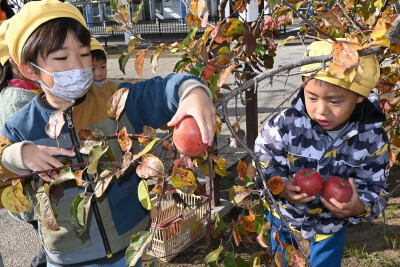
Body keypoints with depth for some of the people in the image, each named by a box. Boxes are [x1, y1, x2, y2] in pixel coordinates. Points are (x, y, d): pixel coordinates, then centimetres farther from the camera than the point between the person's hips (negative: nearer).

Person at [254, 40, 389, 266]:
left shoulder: (373, 137, -23)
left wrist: (359, 207, -35)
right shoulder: (286, 124, -29)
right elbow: (261, 163, -17)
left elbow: (376, 189, -13)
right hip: (285, 219, 0)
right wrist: (280, 187, -36)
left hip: (332, 227, 1)